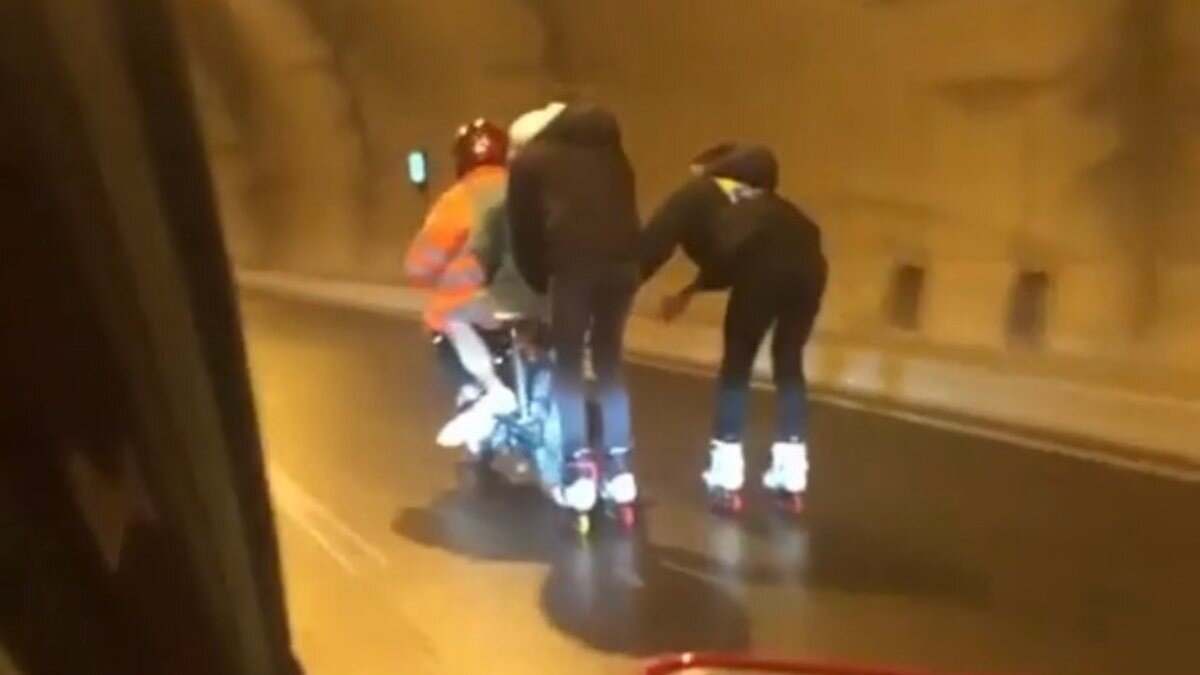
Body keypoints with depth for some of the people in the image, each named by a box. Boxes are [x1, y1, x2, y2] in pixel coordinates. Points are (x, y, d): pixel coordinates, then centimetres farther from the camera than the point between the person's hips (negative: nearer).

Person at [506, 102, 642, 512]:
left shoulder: (529, 159, 18)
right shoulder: (608, 148, 30)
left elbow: (523, 230, 15)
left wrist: (538, 282, 22)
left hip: (574, 262, -4)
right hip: (623, 258, 4)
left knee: (568, 364, 8)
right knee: (609, 359, 16)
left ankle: (580, 470, 2)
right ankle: (619, 467, 14)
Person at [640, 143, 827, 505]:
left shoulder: (694, 195, 19)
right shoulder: (752, 195, 36)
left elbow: (652, 246, 10)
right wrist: (689, 292, 45)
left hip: (766, 267, -6)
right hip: (808, 262, 6)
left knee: (737, 363, 10)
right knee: (789, 362, 17)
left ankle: (727, 465, 11)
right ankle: (791, 466, 18)